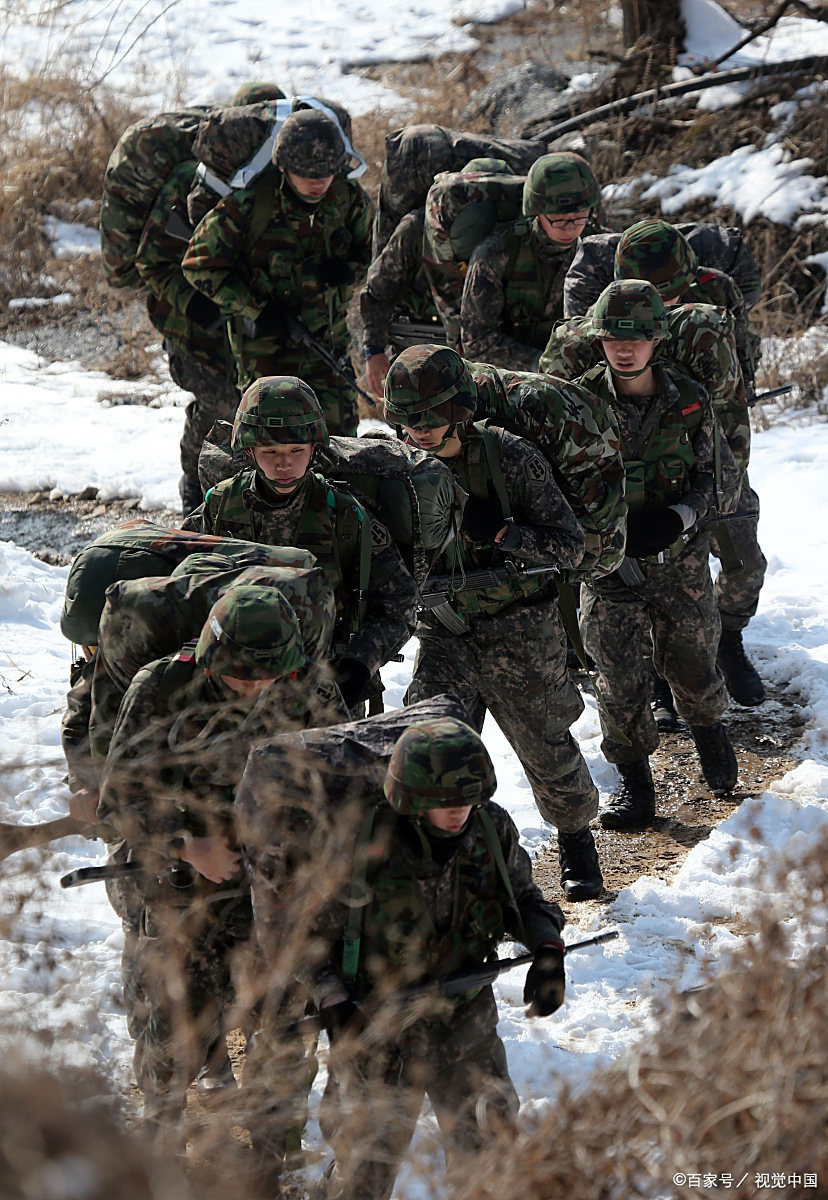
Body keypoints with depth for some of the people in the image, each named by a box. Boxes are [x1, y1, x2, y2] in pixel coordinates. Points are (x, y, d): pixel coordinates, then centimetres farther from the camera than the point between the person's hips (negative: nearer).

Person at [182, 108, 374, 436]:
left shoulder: (348, 197, -7)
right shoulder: (248, 202, -20)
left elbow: (369, 246, 13)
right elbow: (200, 265, -11)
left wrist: (347, 269, -11)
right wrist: (255, 310, -16)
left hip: (328, 337, 4)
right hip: (265, 340, -4)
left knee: (339, 434, 1)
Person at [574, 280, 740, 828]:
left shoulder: (689, 400, -6)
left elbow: (716, 476, 1)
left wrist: (676, 519, -18)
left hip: (680, 558, 1)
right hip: (609, 562, -1)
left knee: (691, 663, 13)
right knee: (618, 677, -5)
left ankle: (710, 729, 46)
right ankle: (635, 784, 10)